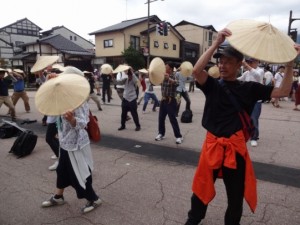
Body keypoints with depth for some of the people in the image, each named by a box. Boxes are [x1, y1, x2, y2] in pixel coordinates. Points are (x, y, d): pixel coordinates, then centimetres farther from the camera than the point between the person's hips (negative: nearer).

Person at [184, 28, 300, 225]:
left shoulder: (249, 88, 1)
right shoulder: (212, 85, -3)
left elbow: (283, 92, 3)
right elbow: (197, 70, -21)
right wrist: (217, 43, -23)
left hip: (236, 147, 1)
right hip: (213, 144, -1)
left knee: (236, 193, 18)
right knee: (202, 187, 14)